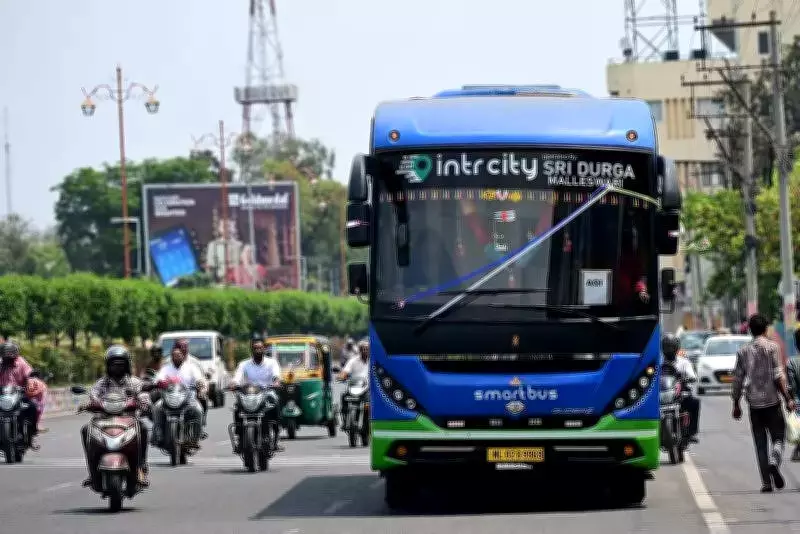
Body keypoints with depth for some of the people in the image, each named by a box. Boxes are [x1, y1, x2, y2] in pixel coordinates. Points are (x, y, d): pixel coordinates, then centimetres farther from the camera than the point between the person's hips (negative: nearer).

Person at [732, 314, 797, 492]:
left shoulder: (743, 351, 6)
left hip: (754, 403, 3)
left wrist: (736, 404, 15)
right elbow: (778, 376, -12)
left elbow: (738, 380, 8)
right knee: (778, 437, 7)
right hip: (772, 400, -3)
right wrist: (788, 398, -8)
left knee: (760, 443, 6)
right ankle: (774, 462, -23)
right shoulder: (772, 347, -4)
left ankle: (766, 482, 0)